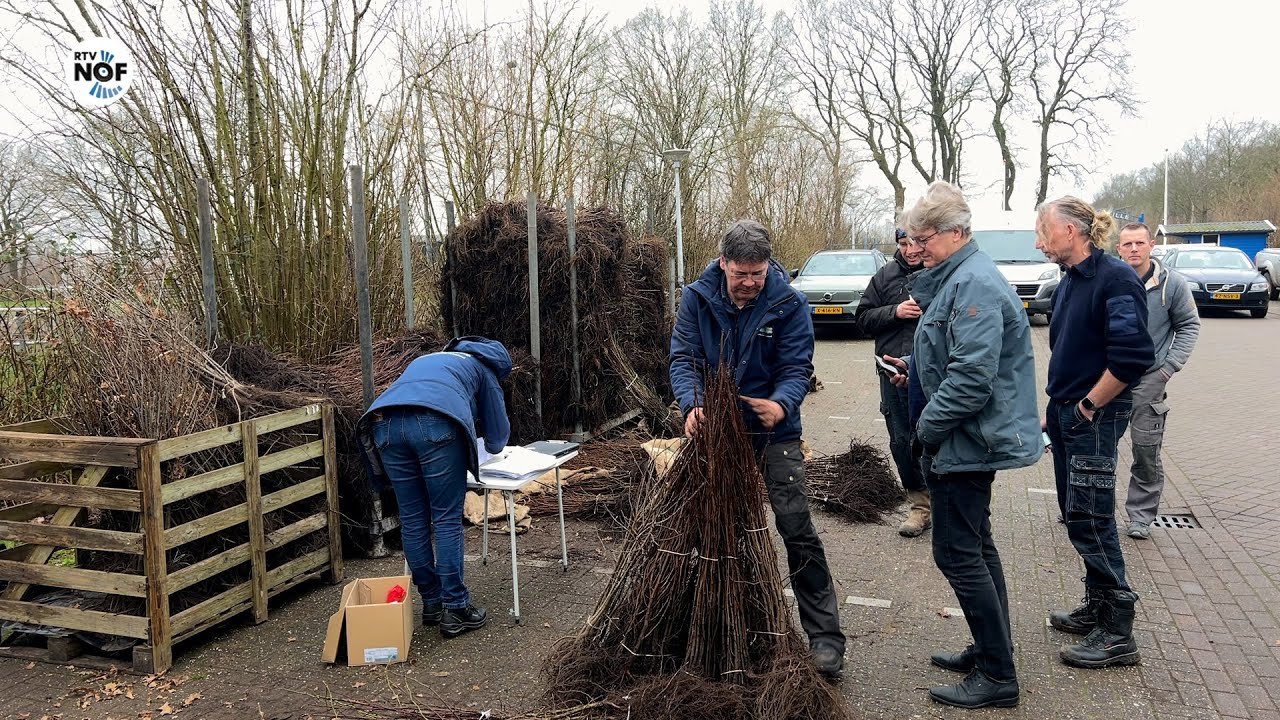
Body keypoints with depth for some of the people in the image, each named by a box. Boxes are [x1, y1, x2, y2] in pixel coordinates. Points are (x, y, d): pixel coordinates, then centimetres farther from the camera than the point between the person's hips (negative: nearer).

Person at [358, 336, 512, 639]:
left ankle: (431, 603, 21)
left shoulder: (425, 360, 42)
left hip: (385, 421, 5)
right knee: (447, 520, 2)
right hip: (436, 425, -5)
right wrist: (491, 445, 54)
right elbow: (498, 437, 30)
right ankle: (455, 610, 4)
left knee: (412, 520, 11)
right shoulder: (482, 367, 29)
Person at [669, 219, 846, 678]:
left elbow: (797, 368, -17)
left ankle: (825, 636, 1)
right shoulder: (697, 299, -8)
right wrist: (692, 404, -32)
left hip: (773, 434, -3)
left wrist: (781, 405, -40)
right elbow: (683, 359, -13)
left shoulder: (789, 305, -13)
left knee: (797, 531, -7)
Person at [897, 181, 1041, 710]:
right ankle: (992, 652, 31)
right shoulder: (957, 277, 14)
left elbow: (971, 377, -27)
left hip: (967, 443, -11)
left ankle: (998, 676, 6)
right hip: (972, 440, 11)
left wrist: (928, 428, -17)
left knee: (958, 553, -5)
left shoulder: (974, 284, -20)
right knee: (977, 547, 18)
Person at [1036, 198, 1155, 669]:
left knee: (1090, 520, -4)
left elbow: (1132, 357, -24)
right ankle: (1097, 608, 31)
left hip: (1094, 419, -9)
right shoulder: (1071, 281, 11)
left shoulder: (1115, 279, -17)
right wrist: (1054, 410, 14)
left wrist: (1088, 406, -16)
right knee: (1077, 516, 16)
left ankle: (1116, 634, 6)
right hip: (1067, 417, 9)